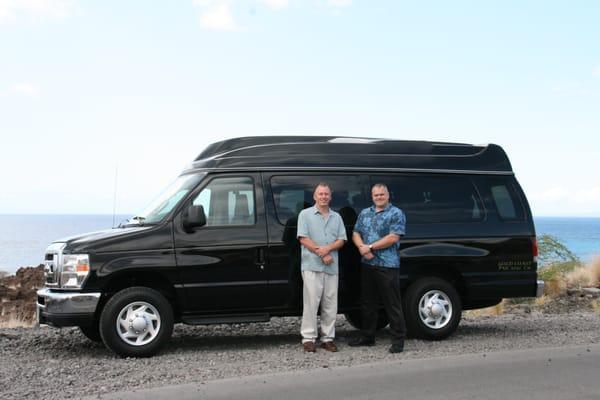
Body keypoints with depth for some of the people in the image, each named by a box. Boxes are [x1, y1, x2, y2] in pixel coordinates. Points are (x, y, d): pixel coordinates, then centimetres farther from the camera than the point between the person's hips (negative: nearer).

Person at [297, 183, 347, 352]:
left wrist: (328, 248, -12)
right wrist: (322, 254, -11)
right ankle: (308, 338, -1)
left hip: (332, 267, 4)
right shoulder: (305, 214, 4)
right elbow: (303, 239, -5)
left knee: (331, 305, 5)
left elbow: (341, 240, 9)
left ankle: (328, 337, 12)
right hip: (312, 266, -4)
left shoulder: (336, 217, 16)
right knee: (311, 302, -6)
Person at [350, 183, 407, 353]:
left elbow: (393, 238, -13)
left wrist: (370, 247, -12)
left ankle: (398, 339, 2)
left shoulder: (396, 214, -3)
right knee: (367, 302, 13)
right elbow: (356, 234, 13)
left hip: (388, 265, -6)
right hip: (367, 264, 6)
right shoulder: (364, 213, 16)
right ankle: (367, 337, 23)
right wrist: (362, 248, -8)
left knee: (392, 303, -4)